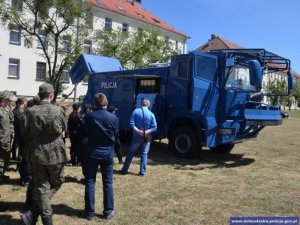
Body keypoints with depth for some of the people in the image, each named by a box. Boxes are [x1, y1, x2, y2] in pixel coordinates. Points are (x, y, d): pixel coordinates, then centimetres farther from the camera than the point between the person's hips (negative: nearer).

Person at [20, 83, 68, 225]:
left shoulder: (30, 112, -6)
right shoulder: (58, 111, -10)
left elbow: (24, 133, 2)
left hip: (36, 154, 2)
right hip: (55, 153, -2)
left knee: (41, 187, 10)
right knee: (56, 183, 16)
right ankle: (33, 213, 4)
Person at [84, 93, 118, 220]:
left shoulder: (89, 117, -8)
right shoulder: (114, 118, -6)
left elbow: (86, 134, 4)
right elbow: (115, 135, 6)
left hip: (92, 153, 0)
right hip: (108, 154, 1)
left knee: (90, 183, 8)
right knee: (108, 183, 8)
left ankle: (90, 212, 13)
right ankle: (108, 212, 15)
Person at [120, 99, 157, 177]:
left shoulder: (135, 111, -5)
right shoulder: (151, 114, -4)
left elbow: (131, 124, -13)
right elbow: (154, 127, -10)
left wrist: (138, 131, -16)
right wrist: (146, 132, -16)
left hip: (136, 136, 0)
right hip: (146, 137, 0)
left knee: (130, 153, 9)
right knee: (144, 154, 10)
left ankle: (124, 170, 16)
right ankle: (142, 172, 10)